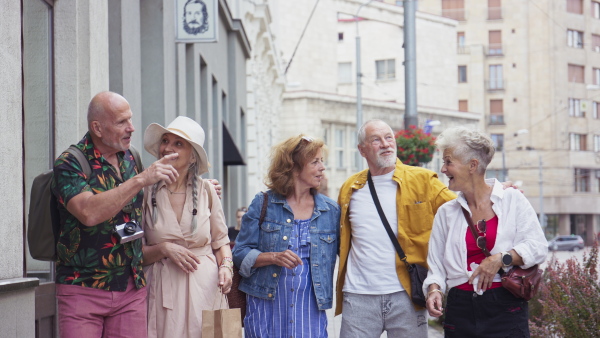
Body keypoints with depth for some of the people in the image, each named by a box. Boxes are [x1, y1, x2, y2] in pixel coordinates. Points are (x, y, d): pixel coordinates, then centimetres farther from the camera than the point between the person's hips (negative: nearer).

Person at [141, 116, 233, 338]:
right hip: (163, 288, -1)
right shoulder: (146, 193, 0)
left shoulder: (206, 191, 6)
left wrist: (226, 266, -6)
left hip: (204, 285, 2)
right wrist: (163, 249, -12)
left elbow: (220, 241, 11)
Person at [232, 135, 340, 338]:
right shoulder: (263, 204, 3)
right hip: (266, 306, -1)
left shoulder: (331, 211, 9)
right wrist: (274, 257, -15)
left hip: (310, 309, 1)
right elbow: (240, 253, 1)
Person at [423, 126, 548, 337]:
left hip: (506, 310, -3)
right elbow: (436, 263, 10)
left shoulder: (512, 200, 2)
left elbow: (538, 248, -4)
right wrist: (434, 289, -9)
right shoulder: (446, 212, 12)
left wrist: (501, 259, -15)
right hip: (460, 310, 3)